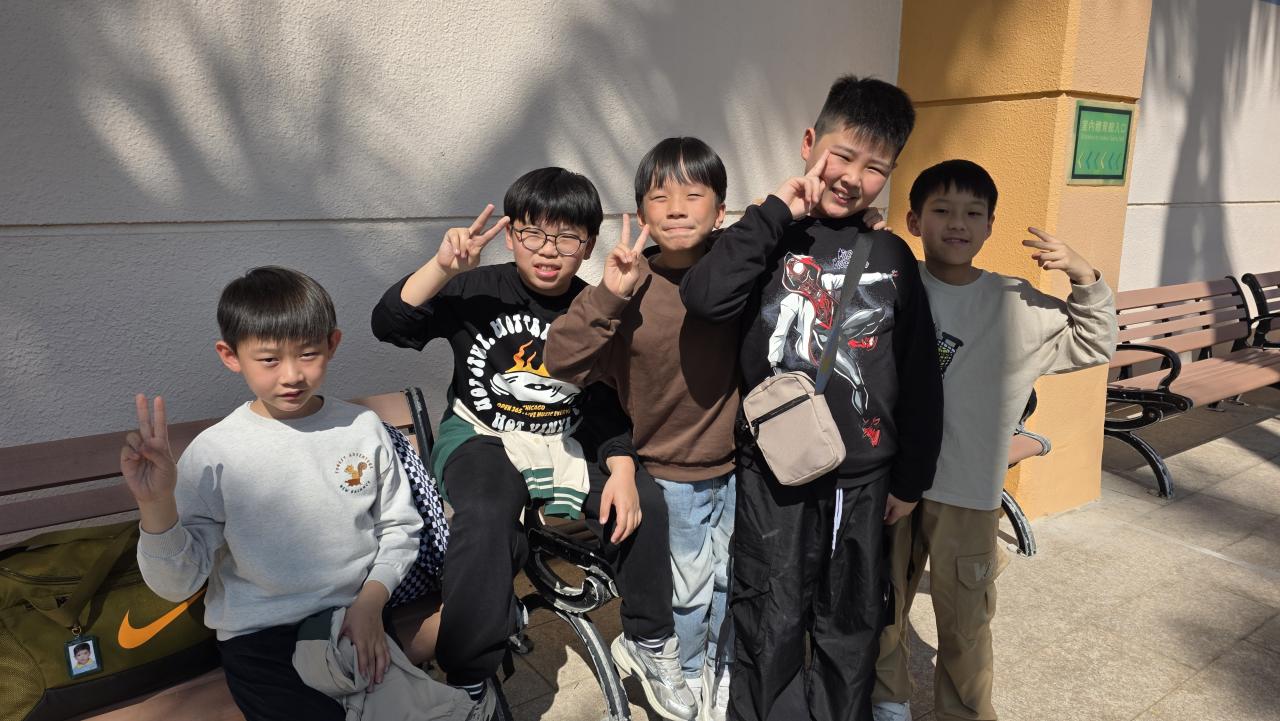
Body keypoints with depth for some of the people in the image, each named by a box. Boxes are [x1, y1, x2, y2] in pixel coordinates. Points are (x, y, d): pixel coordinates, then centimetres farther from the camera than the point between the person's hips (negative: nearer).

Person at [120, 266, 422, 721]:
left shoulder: (362, 427, -2)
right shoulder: (214, 453, -8)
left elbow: (399, 528, 6)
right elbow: (176, 584, -8)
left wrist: (371, 601, -8)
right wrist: (156, 506, -24)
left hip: (359, 619, 3)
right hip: (261, 637, -2)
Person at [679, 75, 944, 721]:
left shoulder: (892, 256, 4)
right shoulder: (768, 238, -5)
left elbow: (919, 377, 8)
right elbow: (704, 298, -26)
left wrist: (911, 478, 9)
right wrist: (775, 213, -21)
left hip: (864, 478, 3)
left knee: (852, 628, 18)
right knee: (772, 628, 11)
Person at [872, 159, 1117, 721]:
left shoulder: (1016, 306, -3)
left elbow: (1095, 346, 9)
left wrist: (1086, 281, -8)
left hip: (968, 492, 0)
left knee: (966, 622, 13)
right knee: (882, 607, 18)